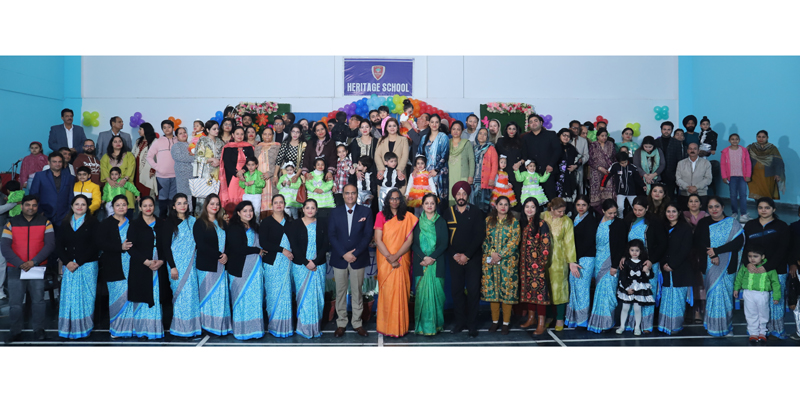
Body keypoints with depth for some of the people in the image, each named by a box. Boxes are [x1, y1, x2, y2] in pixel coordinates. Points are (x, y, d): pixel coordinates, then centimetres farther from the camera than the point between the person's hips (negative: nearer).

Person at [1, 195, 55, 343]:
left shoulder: (45, 222, 5)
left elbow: (50, 244, -4)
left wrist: (33, 262, -14)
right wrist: (20, 264, -13)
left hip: (37, 268, 0)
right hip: (16, 269, 0)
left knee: (38, 300, 1)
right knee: (15, 302, 0)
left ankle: (38, 329, 13)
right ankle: (15, 331, 11)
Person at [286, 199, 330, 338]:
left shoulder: (321, 226, 7)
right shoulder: (295, 225, 3)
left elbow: (325, 245, 1)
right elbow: (293, 245, -4)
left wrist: (315, 262, -11)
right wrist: (306, 262, -12)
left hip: (318, 265, 2)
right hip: (300, 265, -1)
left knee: (317, 296, 2)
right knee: (303, 296, -1)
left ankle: (316, 327, 11)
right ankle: (304, 327, 8)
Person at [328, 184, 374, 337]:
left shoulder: (366, 212, 3)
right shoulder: (335, 212, 5)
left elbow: (368, 235, -3)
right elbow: (331, 235, 0)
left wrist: (355, 253, -12)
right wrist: (344, 254, -11)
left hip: (358, 259, -1)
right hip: (339, 259, 1)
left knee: (357, 292, 6)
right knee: (340, 292, 6)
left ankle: (357, 323, 15)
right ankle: (341, 323, 15)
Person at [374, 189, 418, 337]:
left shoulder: (408, 217, 6)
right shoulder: (381, 215, 3)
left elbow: (409, 240, 0)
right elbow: (378, 239, -3)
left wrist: (396, 256, -12)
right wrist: (389, 257, -11)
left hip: (402, 259, 1)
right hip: (385, 259, -1)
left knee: (400, 291, -2)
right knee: (386, 291, -2)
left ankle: (399, 326, 7)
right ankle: (386, 326, 6)